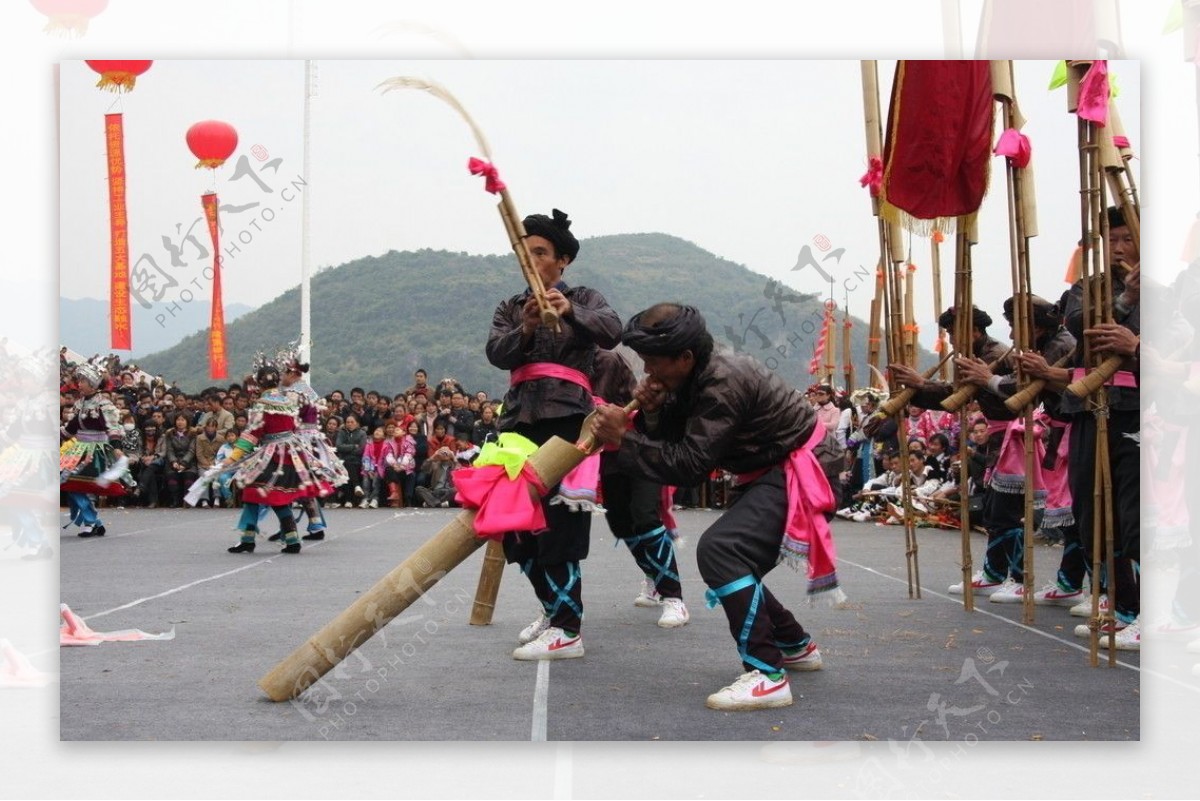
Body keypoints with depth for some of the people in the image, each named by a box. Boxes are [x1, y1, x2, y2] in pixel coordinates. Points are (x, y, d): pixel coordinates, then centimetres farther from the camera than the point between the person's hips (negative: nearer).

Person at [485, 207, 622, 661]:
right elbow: (497, 353, -1)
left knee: (559, 526, -12)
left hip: (567, 420, -5)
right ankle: (554, 608, 24)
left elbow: (611, 331, -13)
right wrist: (525, 330, -21)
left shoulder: (586, 300, 9)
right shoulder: (510, 309, 18)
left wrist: (570, 310, -31)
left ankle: (568, 631, -10)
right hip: (520, 420, 5)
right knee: (516, 526, 6)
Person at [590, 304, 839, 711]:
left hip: (801, 471, -11)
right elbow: (672, 440, 5)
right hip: (772, 471, 11)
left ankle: (768, 676, -25)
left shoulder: (724, 383, -25)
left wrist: (621, 438, -26)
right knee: (732, 564, 16)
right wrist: (652, 410, -15)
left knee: (718, 550, -26)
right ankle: (796, 646, 37)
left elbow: (688, 465, -27)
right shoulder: (698, 376, 3)